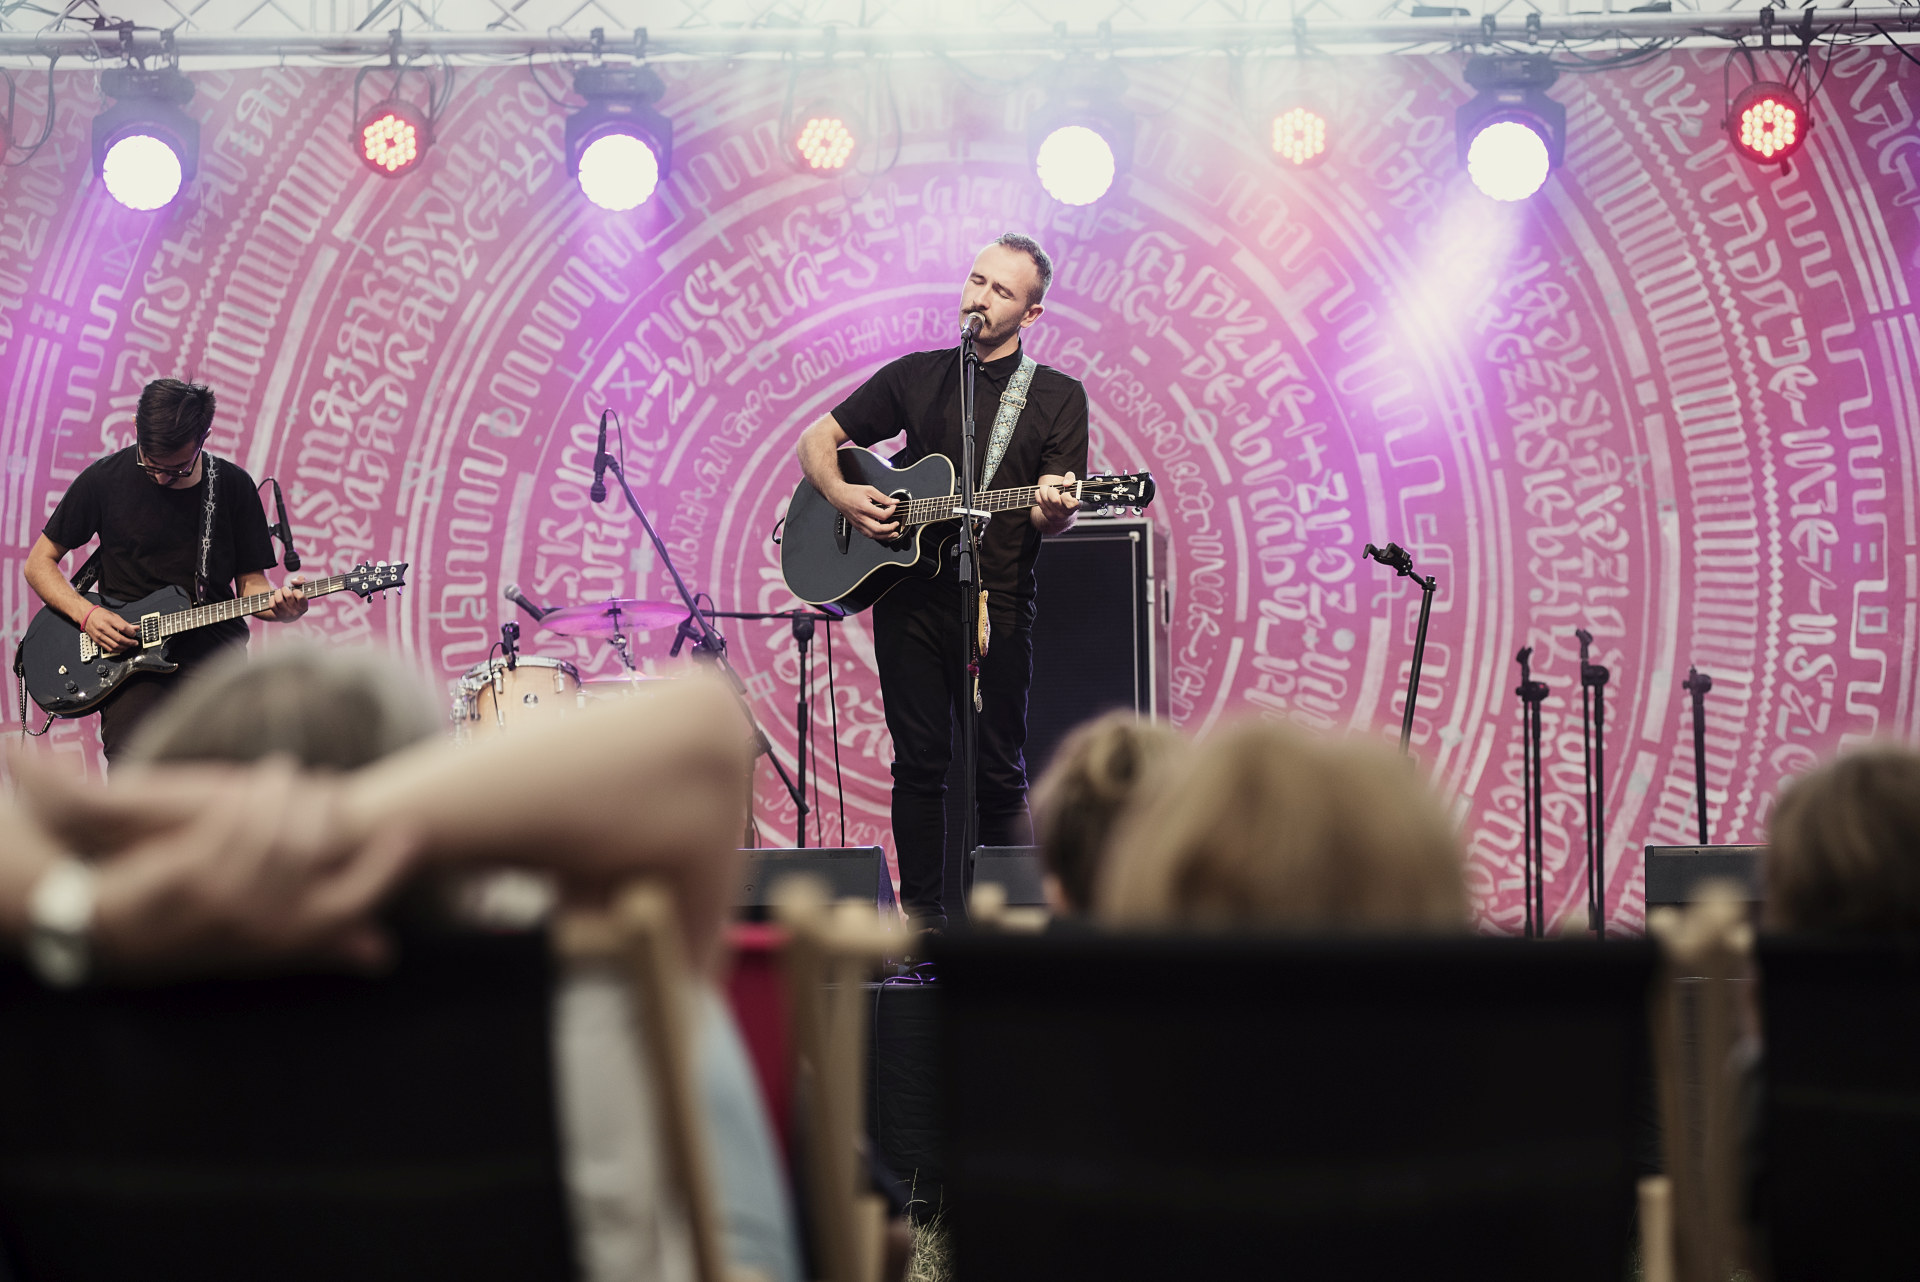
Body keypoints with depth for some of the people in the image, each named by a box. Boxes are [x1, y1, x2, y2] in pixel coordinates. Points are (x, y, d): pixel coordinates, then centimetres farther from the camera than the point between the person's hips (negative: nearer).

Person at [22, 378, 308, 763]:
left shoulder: (234, 486, 6)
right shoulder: (105, 480, 2)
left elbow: (250, 581, 11)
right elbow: (39, 563, 9)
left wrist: (279, 606, -12)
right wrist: (86, 615, -7)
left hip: (217, 658, 1)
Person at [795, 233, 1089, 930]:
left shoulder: (1057, 397, 5)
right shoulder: (916, 375, 12)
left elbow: (1051, 514, -2)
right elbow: (818, 440, 16)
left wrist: (1053, 509, -25)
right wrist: (842, 494, -3)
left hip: (996, 602, -2)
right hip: (907, 591, 2)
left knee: (999, 769, -1)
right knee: (919, 761, 5)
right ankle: (923, 913, 12)